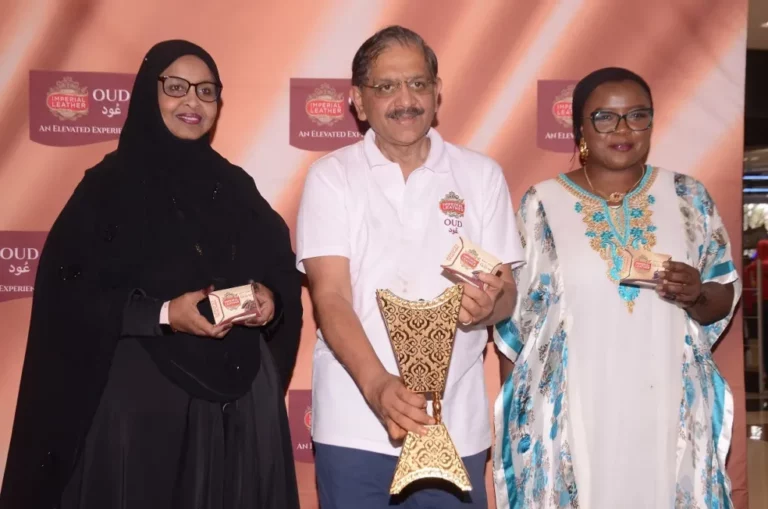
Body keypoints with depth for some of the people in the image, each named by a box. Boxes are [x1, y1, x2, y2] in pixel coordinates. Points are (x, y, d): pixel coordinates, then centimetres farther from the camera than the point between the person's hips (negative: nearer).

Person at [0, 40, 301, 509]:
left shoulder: (236, 187, 11)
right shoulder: (110, 185, -2)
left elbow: (282, 269, 13)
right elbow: (68, 294, -9)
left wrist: (271, 300, -9)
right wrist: (163, 315, -19)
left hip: (242, 395, 4)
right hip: (142, 393, -4)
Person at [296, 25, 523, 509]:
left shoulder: (481, 175, 4)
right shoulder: (332, 176, 0)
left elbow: (508, 290, 5)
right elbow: (331, 298, -9)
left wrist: (489, 303, -19)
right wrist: (376, 385, -25)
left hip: (457, 424, 2)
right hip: (355, 426, -1)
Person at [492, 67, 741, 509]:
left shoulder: (689, 197, 4)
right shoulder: (542, 204, -1)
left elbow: (725, 301, 8)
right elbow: (514, 318, 3)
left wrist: (696, 295, -14)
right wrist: (516, 414, 2)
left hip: (668, 408, 2)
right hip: (568, 411, -1)